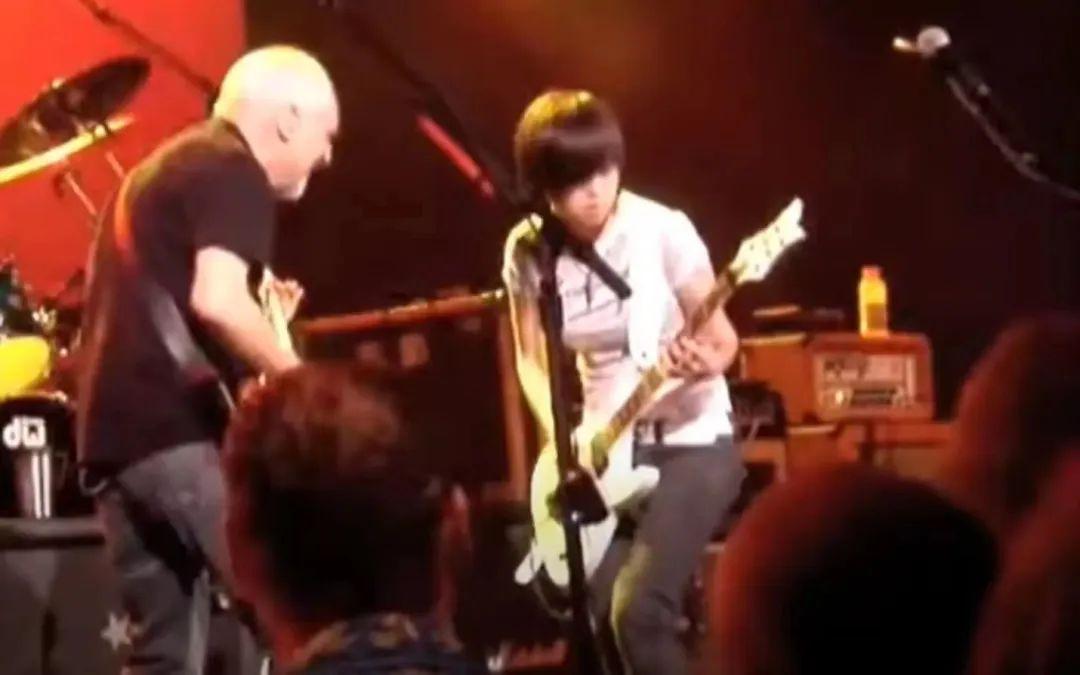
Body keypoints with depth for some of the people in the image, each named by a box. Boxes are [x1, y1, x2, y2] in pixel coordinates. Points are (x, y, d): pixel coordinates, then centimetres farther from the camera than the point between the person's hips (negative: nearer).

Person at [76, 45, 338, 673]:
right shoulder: (234, 170, -4)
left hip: (114, 429, 9)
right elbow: (216, 300, -19)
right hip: (176, 427, -9)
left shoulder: (160, 168, 26)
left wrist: (264, 316, 25)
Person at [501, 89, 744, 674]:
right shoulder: (528, 250, -4)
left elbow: (722, 338, -7)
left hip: (690, 442, -4)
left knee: (637, 609, -22)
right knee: (591, 608, -11)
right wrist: (562, 440, -10)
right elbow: (532, 360, 6)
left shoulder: (663, 231, -16)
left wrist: (706, 362, -30)